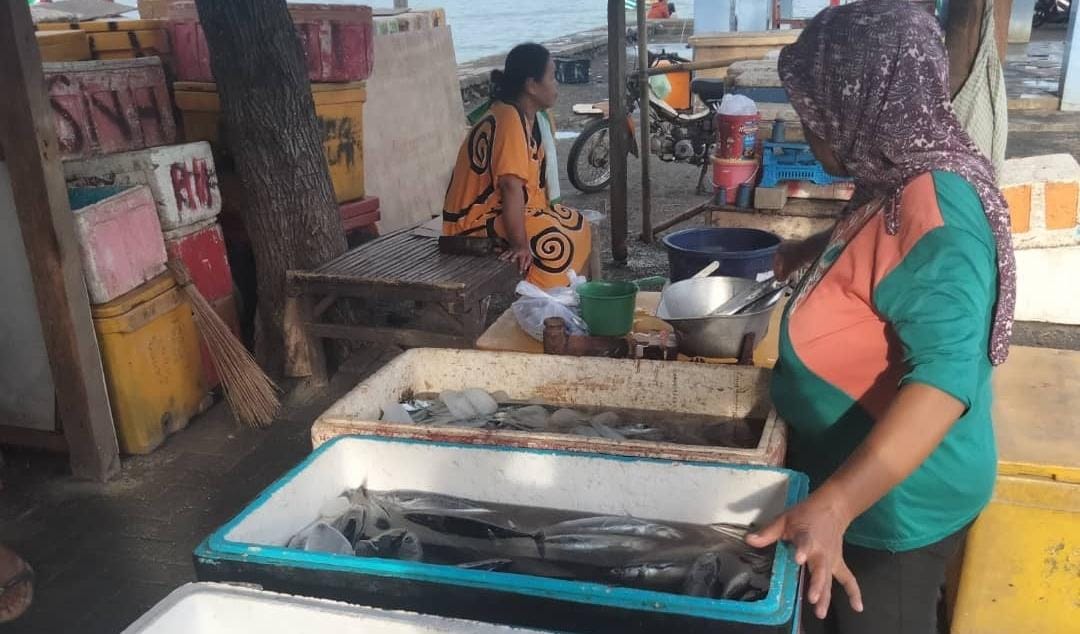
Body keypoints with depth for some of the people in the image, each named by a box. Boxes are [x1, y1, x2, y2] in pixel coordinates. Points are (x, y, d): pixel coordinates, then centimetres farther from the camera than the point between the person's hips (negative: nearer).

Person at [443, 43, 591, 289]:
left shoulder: (526, 118, 9)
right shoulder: (509, 121, -22)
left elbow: (532, 180, 11)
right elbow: (511, 186, -30)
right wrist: (520, 245, -33)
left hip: (497, 212, 10)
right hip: (478, 225, -10)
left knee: (578, 227, 8)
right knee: (556, 241, -22)